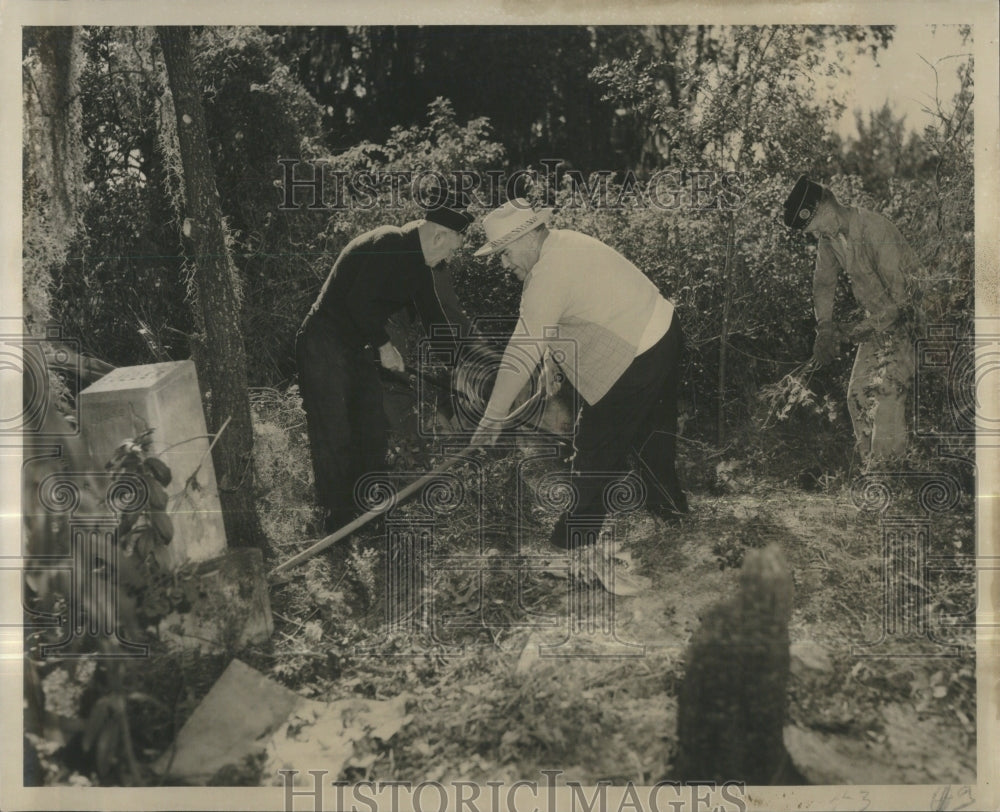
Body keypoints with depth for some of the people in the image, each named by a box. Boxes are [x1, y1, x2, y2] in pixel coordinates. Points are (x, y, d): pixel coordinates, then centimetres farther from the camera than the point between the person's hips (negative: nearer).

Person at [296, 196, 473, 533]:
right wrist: (384, 345, -15)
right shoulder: (387, 245, -20)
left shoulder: (418, 266, 10)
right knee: (335, 436, -7)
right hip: (324, 345, -10)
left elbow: (434, 319, 17)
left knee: (373, 432, 10)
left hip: (358, 350, 10)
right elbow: (359, 302, -26)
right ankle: (339, 522, 0)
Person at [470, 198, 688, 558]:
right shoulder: (564, 243, 6)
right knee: (652, 429, 27)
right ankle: (668, 501, 45)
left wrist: (494, 416, -23)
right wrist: (552, 357, 13)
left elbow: (523, 349, -25)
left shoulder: (548, 274, -24)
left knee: (595, 445, 4)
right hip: (665, 334, 10)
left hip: (636, 361, -10)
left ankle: (580, 528, 17)